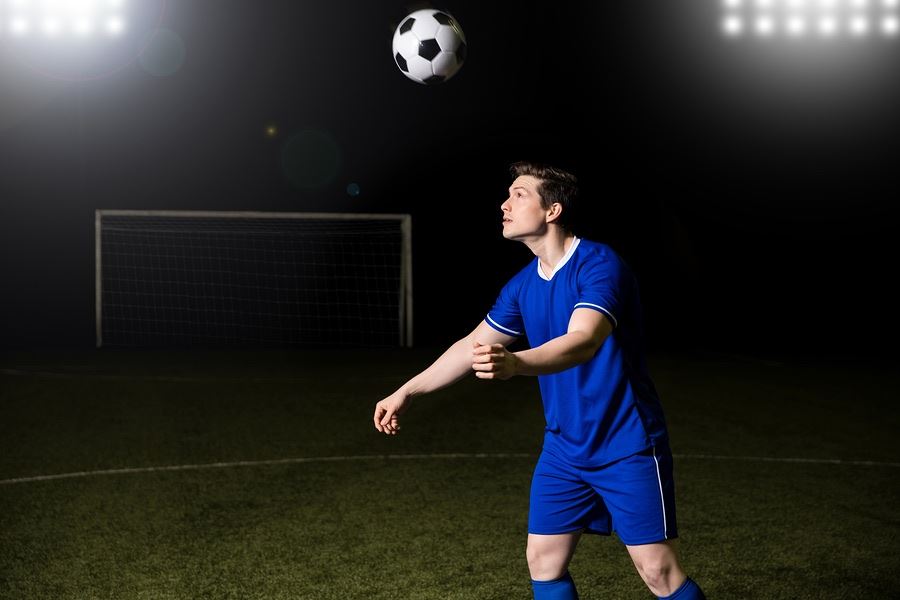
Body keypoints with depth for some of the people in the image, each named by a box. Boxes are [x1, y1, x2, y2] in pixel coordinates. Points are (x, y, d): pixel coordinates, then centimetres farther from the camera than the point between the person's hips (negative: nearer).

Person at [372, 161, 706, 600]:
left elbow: (583, 342, -35)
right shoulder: (524, 285, 5)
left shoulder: (599, 265, -19)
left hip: (627, 445, -7)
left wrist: (515, 363, -53)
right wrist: (407, 392, 17)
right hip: (564, 449, 7)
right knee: (543, 562, 6)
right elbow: (474, 345, 16)